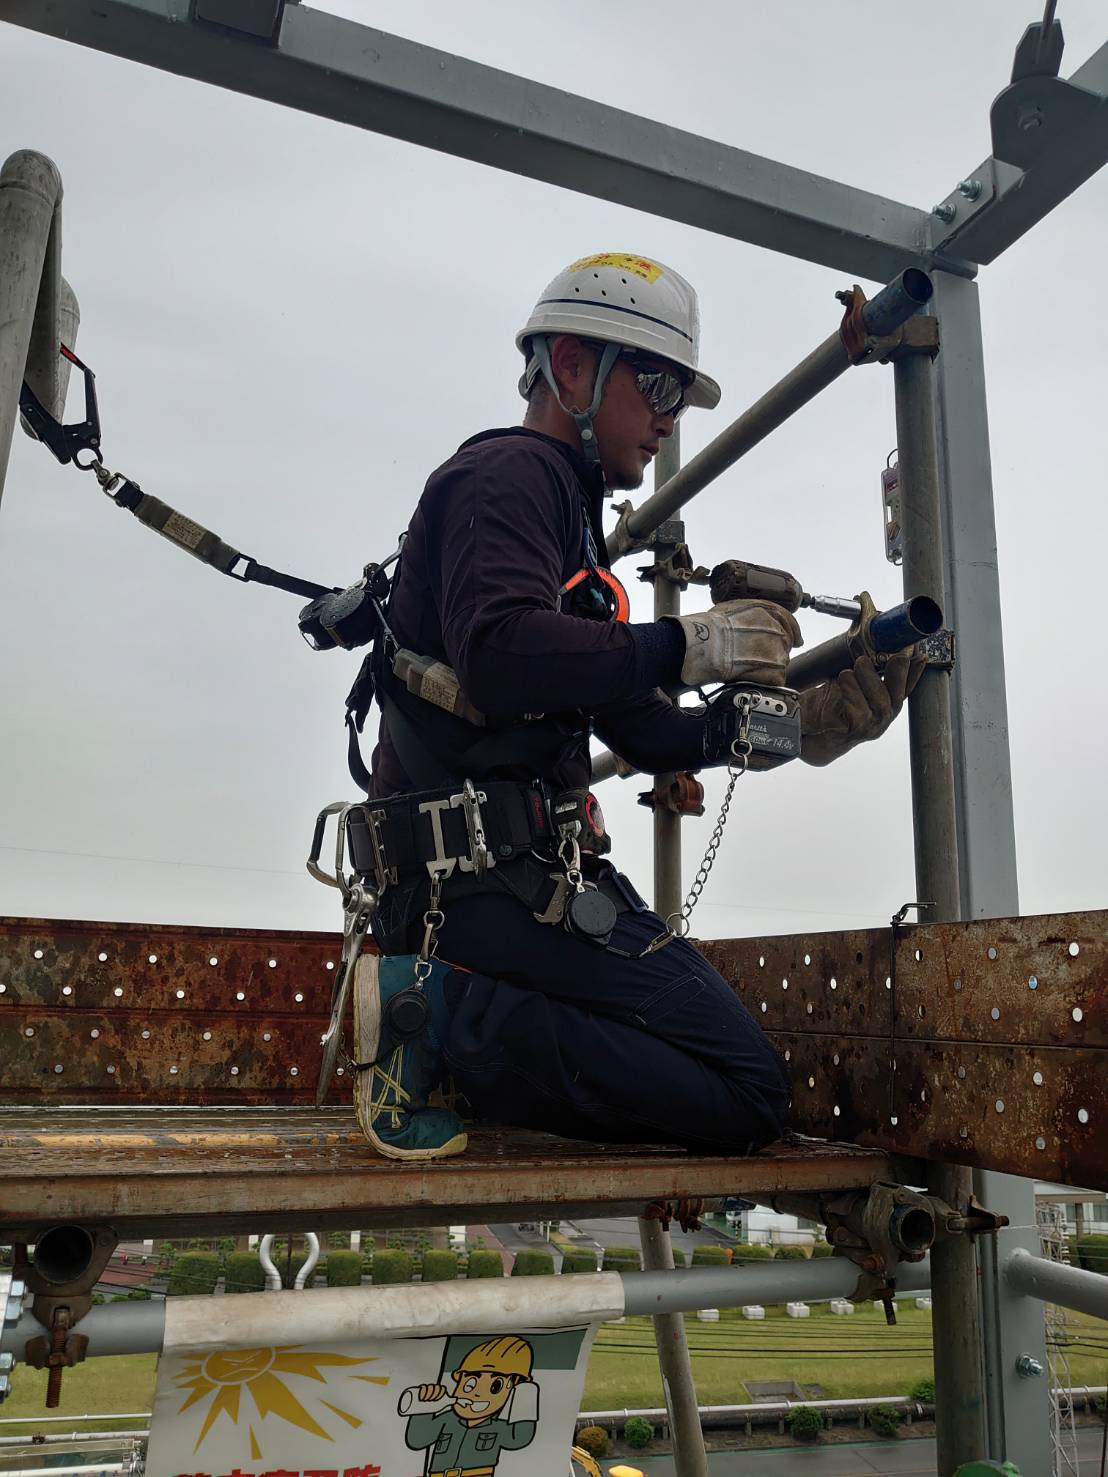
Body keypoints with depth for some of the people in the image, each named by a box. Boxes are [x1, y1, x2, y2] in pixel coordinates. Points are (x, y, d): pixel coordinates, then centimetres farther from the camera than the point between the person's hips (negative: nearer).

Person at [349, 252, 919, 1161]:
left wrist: (804, 726, 11)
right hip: (500, 870, -10)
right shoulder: (511, 473, -5)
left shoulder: (566, 514, 26)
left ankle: (444, 1016, 6)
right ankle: (452, 1018, -11)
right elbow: (500, 659, -27)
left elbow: (646, 735, 21)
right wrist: (687, 645, -19)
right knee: (748, 1100, -9)